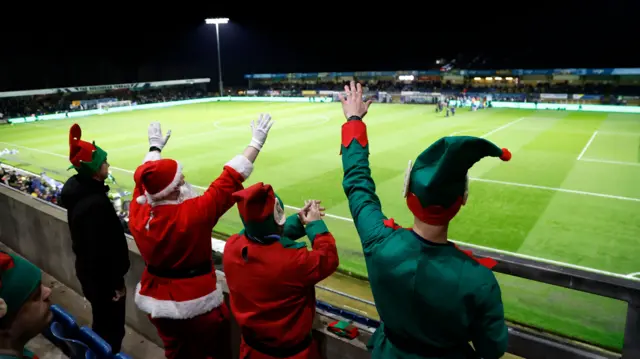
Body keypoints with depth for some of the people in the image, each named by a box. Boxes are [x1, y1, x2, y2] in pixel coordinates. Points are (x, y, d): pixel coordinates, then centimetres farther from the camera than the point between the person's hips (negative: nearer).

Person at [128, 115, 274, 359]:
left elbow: (146, 180, 7)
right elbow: (230, 180, -25)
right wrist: (257, 142, -18)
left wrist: (154, 147, 21)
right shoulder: (193, 214, -29)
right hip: (195, 304, -6)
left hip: (155, 301, 6)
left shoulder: (136, 212, -13)